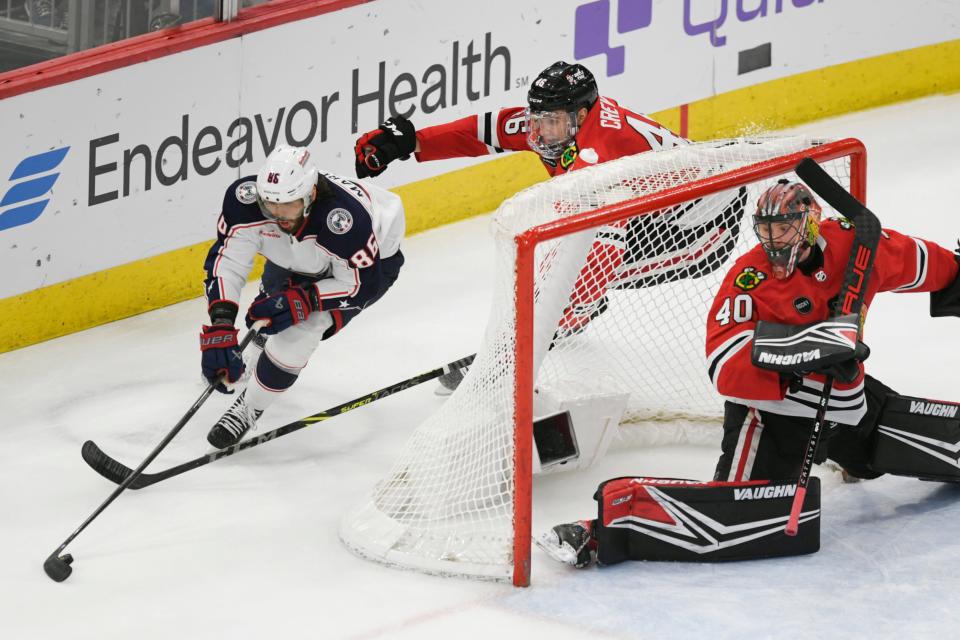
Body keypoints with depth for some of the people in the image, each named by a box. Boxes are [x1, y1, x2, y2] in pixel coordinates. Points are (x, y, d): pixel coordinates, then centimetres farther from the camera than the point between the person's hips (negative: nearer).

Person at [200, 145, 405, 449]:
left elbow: (363, 284, -31)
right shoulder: (246, 199, -35)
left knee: (302, 327, -21)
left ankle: (251, 407, -1)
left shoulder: (344, 218, -45)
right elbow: (226, 260, -31)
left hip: (373, 258, -5)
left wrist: (304, 300, -39)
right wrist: (220, 328, -42)